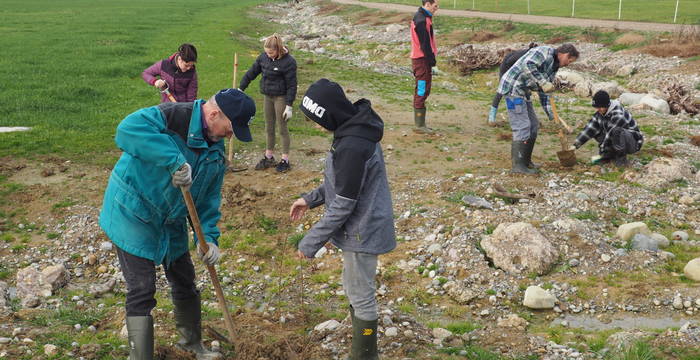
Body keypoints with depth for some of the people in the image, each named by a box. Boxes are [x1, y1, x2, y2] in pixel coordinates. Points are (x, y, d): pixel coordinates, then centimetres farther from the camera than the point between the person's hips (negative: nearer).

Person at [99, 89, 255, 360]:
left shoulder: (216, 150, 2)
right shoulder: (173, 116, -24)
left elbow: (209, 198, 5)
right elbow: (128, 129, -42)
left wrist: (208, 237, -9)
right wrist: (174, 161, -44)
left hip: (171, 223, 8)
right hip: (133, 216, -8)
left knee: (184, 282, 18)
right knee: (142, 291, -6)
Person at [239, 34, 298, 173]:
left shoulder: (288, 62, -18)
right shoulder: (264, 57, 0)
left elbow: (291, 85, -16)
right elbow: (252, 72, 9)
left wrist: (289, 106, -16)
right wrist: (241, 88, 8)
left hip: (281, 97, -6)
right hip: (268, 96, 7)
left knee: (282, 128, 2)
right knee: (269, 128, 15)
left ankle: (285, 160, 13)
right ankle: (269, 157, 28)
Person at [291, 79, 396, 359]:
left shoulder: (352, 146, -30)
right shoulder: (354, 129, 1)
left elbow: (343, 205, -25)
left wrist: (312, 241, -17)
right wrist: (311, 198, 9)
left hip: (362, 231, -10)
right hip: (362, 227, 10)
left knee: (361, 297, 7)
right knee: (355, 291, 24)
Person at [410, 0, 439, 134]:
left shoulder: (421, 17, 15)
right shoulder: (422, 20, -17)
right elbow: (425, 44, -20)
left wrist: (431, 59, 16)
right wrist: (432, 61, -15)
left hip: (421, 59, 10)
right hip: (422, 60, -10)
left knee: (423, 91, 13)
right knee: (422, 91, -6)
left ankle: (420, 123, 19)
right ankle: (419, 125, -3)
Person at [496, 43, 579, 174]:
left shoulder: (553, 67, 18)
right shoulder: (545, 52, -11)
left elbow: (543, 92, 20)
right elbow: (528, 65, -28)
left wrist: (551, 113, 14)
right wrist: (543, 82, -27)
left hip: (523, 93, 10)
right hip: (513, 88, -10)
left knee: (533, 126, 13)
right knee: (522, 127, -11)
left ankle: (526, 161, 23)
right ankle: (518, 165, -7)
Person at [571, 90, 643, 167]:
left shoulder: (618, 116, -30)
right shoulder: (600, 113, -6)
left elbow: (610, 135, -26)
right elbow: (589, 129, -6)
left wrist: (601, 152, -18)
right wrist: (576, 145, -13)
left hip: (633, 141, -8)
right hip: (619, 138, 8)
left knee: (617, 131, -37)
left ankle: (622, 158, -16)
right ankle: (610, 155, 2)